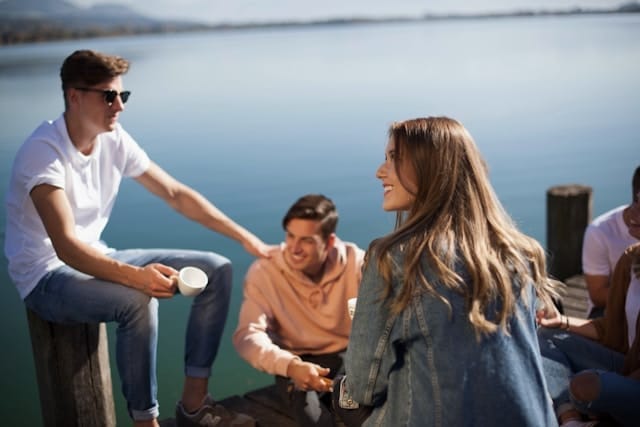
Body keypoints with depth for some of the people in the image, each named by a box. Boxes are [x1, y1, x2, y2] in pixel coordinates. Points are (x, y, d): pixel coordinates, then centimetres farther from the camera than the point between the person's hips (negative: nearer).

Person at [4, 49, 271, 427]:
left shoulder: (114, 140, -2)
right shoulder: (43, 151, -23)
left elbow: (176, 194, 2)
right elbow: (67, 246, -32)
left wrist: (247, 238, -3)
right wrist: (136, 275, -47)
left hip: (95, 260, 8)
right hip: (47, 275, -8)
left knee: (216, 270, -2)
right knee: (138, 302, -37)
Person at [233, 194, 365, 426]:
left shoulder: (357, 264, -11)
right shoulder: (265, 270, -14)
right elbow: (248, 334, -22)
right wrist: (290, 366, -42)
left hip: (350, 356, 1)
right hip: (299, 362, -1)